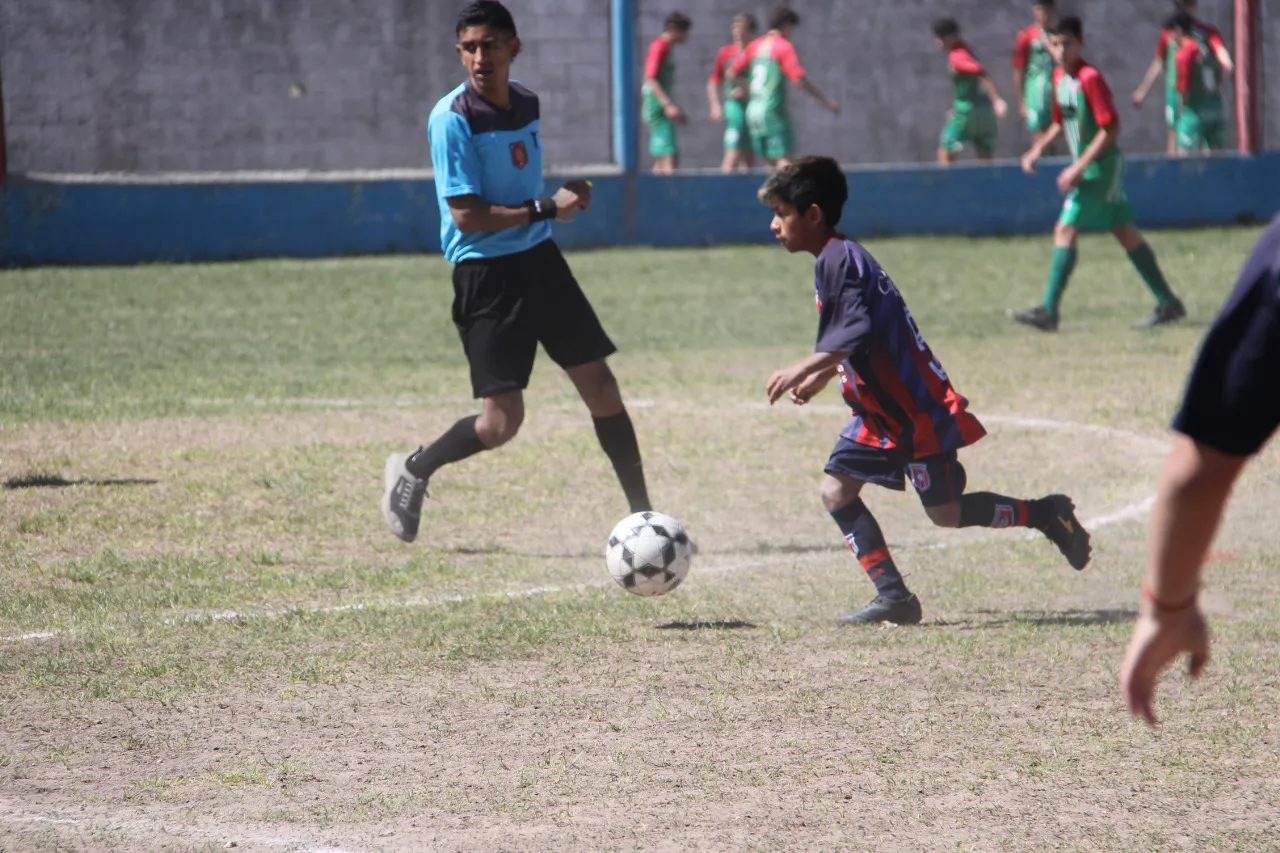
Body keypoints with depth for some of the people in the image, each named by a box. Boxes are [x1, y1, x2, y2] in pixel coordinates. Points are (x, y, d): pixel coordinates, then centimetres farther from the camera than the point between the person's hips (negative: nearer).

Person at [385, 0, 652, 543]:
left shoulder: (526, 103, 8)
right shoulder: (453, 119, -15)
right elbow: (467, 216, -18)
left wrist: (567, 193, 5)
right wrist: (546, 207, -17)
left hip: (540, 259, 7)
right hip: (486, 274, -7)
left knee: (599, 385, 5)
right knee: (501, 421, -9)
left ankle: (642, 514, 14)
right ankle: (413, 470, 17)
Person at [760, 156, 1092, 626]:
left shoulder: (839, 260, -19)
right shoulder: (837, 258, 12)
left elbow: (858, 333, -32)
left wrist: (803, 369, -33)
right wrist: (821, 376, 21)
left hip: (919, 410, -10)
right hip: (882, 410, 10)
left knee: (946, 513, -2)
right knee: (837, 490, 0)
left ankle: (1044, 514, 15)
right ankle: (893, 595, -2)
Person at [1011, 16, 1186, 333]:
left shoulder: (1090, 78, -18)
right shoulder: (1059, 77, 9)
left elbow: (1110, 128, -21)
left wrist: (1078, 168, -24)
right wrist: (1038, 149, 8)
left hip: (1101, 166, -9)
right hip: (1087, 167, 9)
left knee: (1066, 230, -13)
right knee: (1126, 233, 11)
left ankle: (1048, 312, -15)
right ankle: (1168, 303, 16)